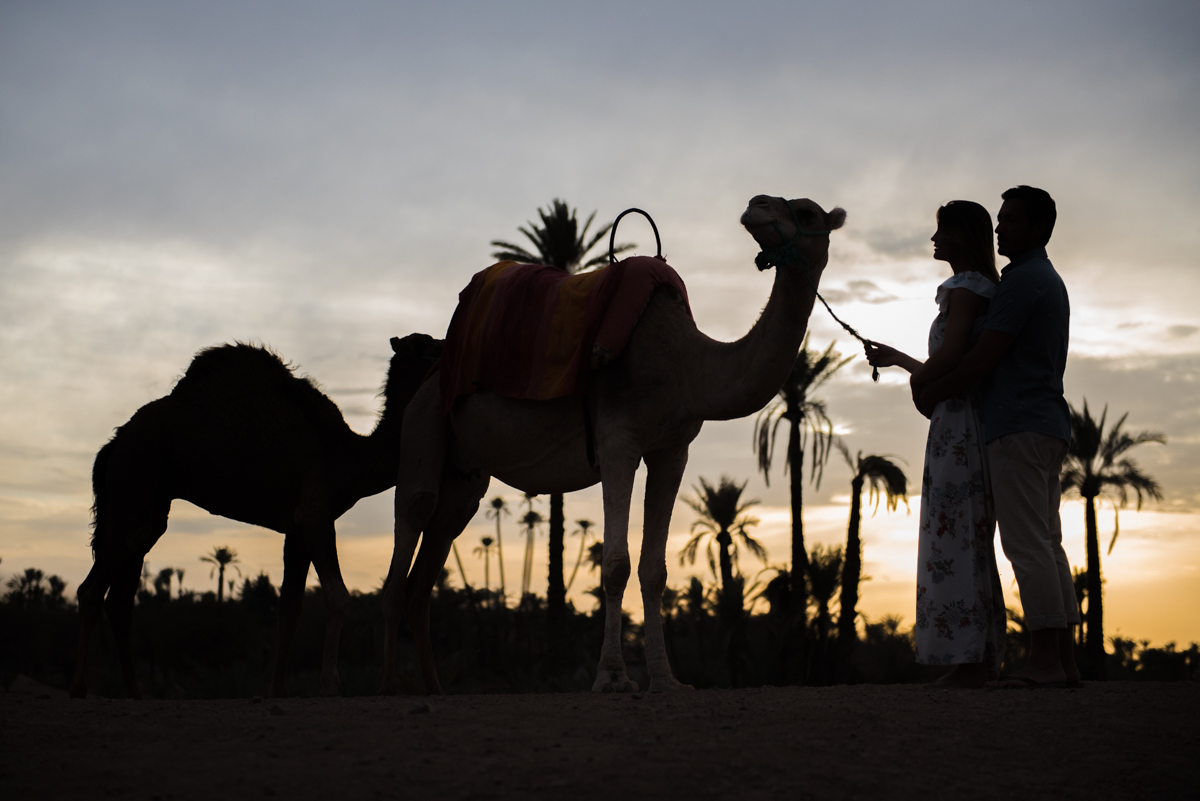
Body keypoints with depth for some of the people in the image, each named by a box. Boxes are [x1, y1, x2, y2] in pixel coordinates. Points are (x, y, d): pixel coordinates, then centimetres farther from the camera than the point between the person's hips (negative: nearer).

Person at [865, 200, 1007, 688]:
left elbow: (949, 357, -22)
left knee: (955, 540, -11)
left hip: (959, 424, -10)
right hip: (975, 427, 10)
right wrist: (897, 358, 34)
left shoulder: (966, 286, -8)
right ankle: (982, 662, 11)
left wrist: (916, 378, -2)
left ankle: (966, 663, -11)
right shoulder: (987, 290, 22)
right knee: (972, 543, 9)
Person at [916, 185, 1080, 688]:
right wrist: (933, 384, 23)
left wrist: (930, 395, -1)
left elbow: (984, 358, -14)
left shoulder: (1024, 279, -9)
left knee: (1027, 543, -11)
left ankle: (1044, 663, -12)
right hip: (1047, 425, 10)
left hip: (1019, 427, -10)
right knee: (1046, 543, 8)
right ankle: (1064, 661, 7)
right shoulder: (1048, 281, 23)